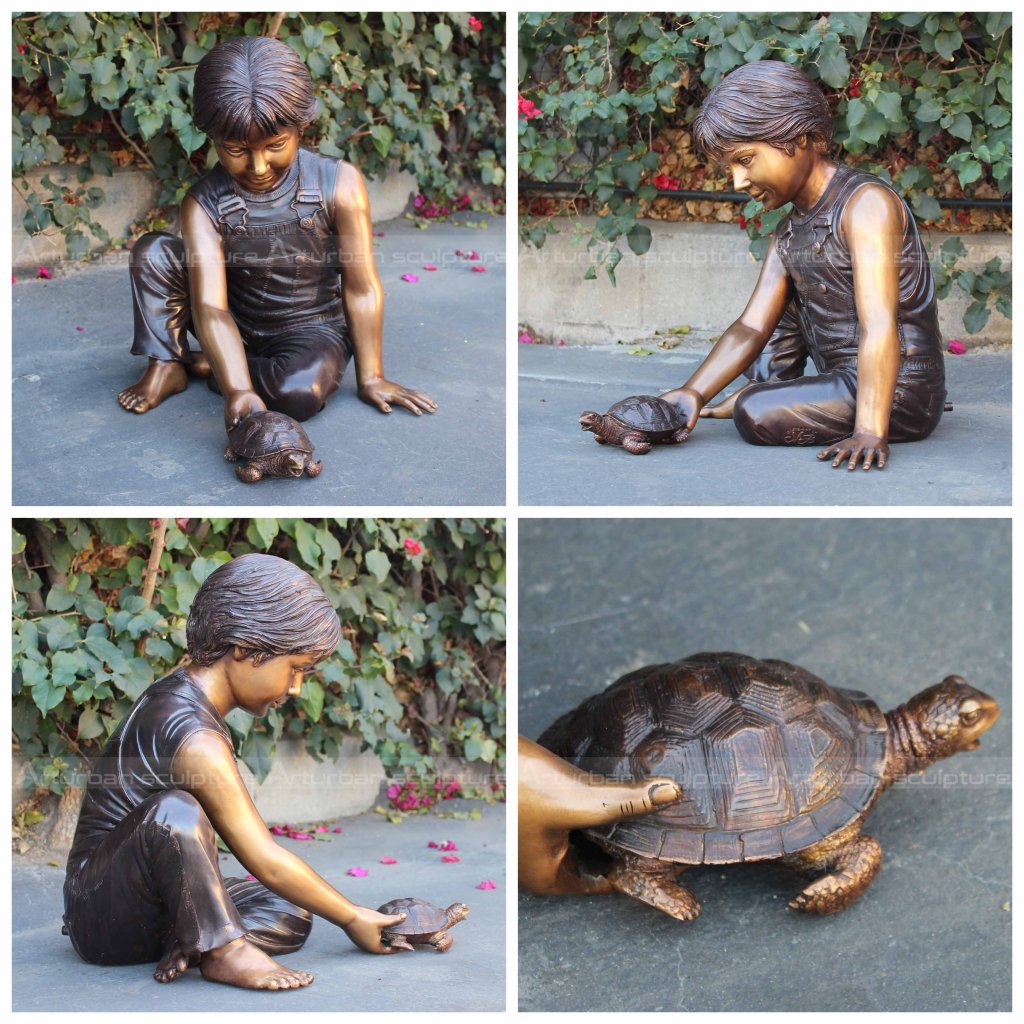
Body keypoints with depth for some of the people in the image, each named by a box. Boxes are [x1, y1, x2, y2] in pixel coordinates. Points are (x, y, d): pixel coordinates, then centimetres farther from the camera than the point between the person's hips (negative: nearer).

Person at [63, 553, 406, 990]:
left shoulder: (178, 692, 6)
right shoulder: (195, 739, -25)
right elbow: (267, 862, -20)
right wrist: (352, 918, -9)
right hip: (101, 915, -10)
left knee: (288, 916, 0)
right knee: (174, 811, -36)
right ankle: (220, 949, -25)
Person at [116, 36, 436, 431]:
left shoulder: (338, 184, -21)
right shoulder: (204, 204, -19)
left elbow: (362, 289, -14)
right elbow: (210, 307, -30)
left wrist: (370, 378, -12)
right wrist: (239, 392, -45)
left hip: (312, 327, -1)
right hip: (237, 326, 1)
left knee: (299, 391, -36)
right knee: (153, 251, -19)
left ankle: (208, 366, -8)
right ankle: (166, 366, -6)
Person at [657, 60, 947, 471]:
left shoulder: (866, 202, -19)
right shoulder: (789, 232, 9)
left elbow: (879, 327, -29)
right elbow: (752, 326, 1)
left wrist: (869, 432, -38)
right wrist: (693, 393, -16)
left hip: (899, 393, -9)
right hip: (844, 377, 9)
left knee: (755, 414, -22)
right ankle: (771, 385, 16)